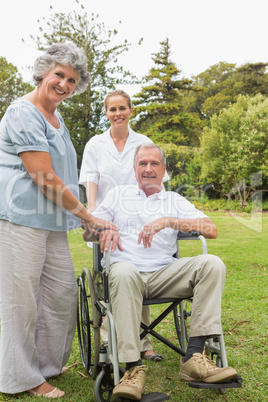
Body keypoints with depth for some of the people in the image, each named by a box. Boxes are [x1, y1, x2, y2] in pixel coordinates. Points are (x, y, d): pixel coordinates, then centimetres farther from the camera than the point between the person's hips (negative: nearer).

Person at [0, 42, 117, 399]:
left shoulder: (56, 117, 20)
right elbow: (44, 177, -17)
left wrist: (80, 217, 21)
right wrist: (88, 216, -10)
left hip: (51, 220, 9)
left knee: (63, 291, 11)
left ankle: (47, 364, 28)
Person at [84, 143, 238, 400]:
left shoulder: (174, 200, 19)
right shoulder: (119, 194, 21)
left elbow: (211, 230, 3)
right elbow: (87, 232, 16)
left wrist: (167, 221, -12)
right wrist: (104, 229, -10)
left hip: (163, 273, 2)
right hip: (127, 267, -1)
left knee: (212, 264, -24)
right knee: (124, 273, -38)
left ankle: (193, 357, -27)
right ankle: (134, 368, -33)